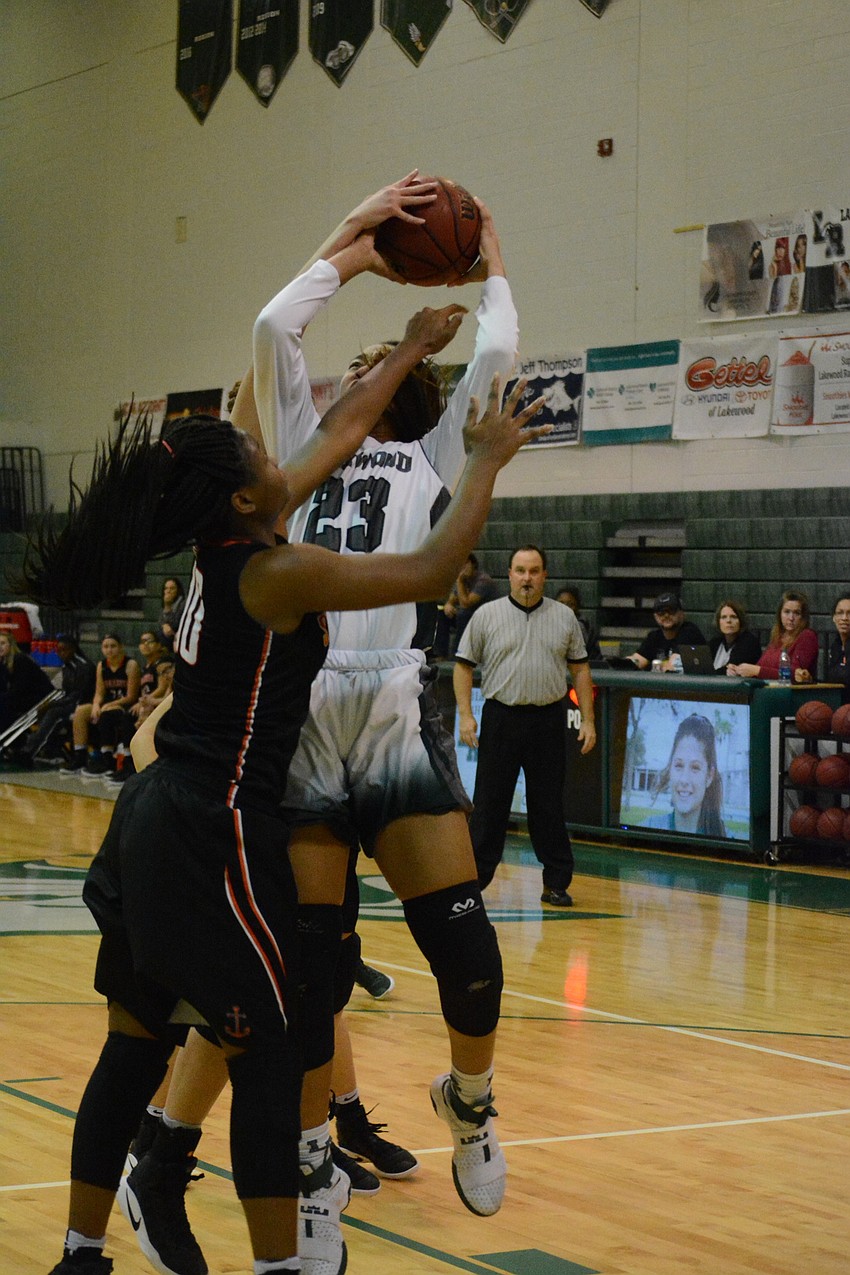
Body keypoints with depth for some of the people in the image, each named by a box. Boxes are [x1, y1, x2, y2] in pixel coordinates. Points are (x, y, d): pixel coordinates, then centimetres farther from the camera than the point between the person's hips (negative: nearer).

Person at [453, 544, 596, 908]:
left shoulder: (564, 617, 7)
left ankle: (556, 884, 12)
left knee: (549, 806, 5)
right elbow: (464, 665, 4)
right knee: (489, 804, 2)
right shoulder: (486, 615, 2)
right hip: (500, 718, -1)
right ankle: (472, 880, 9)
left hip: (548, 721, 1)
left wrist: (588, 720, 4)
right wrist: (465, 714, -6)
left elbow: (580, 669, 10)